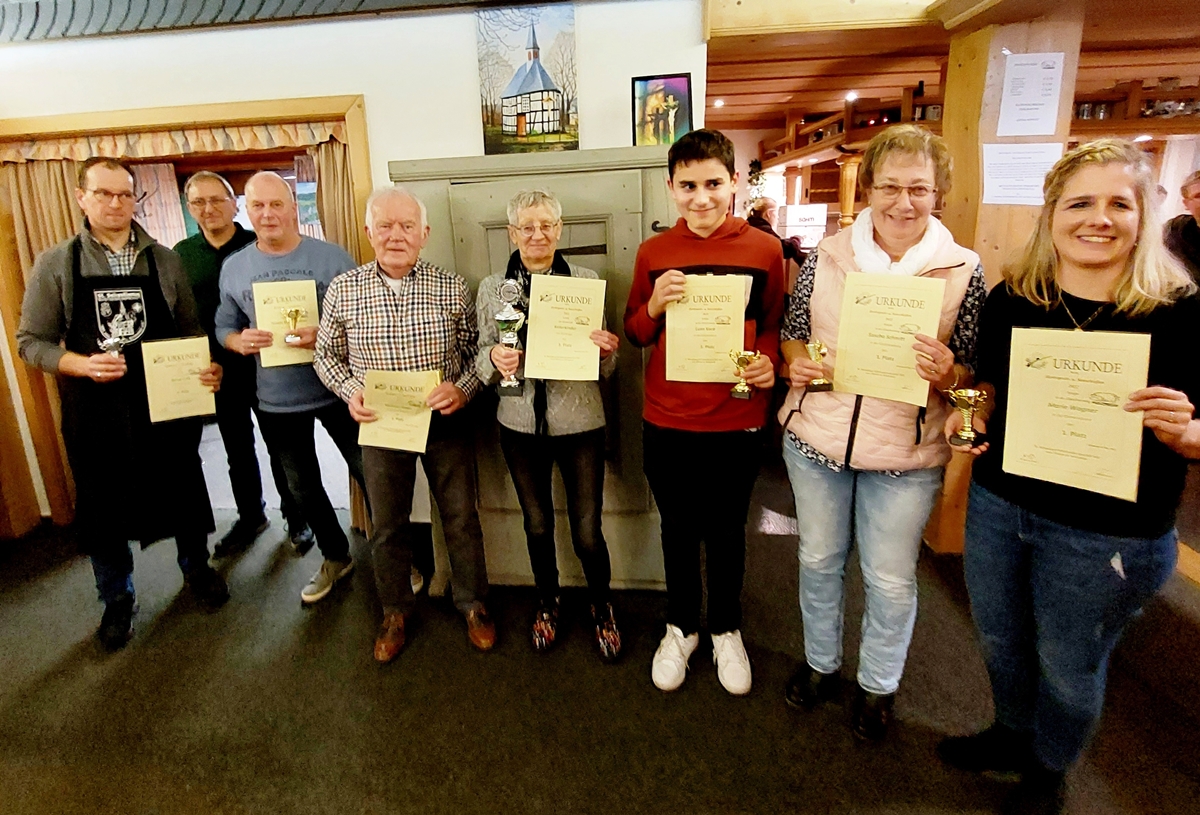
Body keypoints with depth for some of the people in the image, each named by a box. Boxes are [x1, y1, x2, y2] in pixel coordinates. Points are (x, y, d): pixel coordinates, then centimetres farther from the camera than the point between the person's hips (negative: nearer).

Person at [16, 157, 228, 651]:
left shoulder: (164, 260, 2)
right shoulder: (55, 265, -1)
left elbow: (191, 330, 6)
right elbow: (31, 341, 1)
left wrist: (208, 368, -13)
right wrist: (84, 364, -17)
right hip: (97, 411, 0)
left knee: (183, 493, 14)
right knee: (104, 505, 12)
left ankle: (196, 570, 39)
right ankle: (117, 600, 34)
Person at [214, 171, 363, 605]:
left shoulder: (331, 256, -9)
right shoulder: (234, 267, 3)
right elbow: (224, 328, 9)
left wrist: (325, 335, -26)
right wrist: (239, 341, -13)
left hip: (335, 390, -4)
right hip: (276, 400, 4)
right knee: (303, 487, 18)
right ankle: (335, 556, 39)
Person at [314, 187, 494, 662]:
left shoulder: (451, 288, -7)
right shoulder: (343, 291, -4)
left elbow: (478, 349, 1)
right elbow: (327, 355, 7)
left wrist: (463, 388, -17)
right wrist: (350, 391, -11)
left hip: (445, 422, -1)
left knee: (461, 517, 12)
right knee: (387, 525, 15)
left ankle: (472, 604, 35)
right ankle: (396, 612, 38)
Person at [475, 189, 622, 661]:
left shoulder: (586, 281, -2)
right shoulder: (492, 288, 1)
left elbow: (605, 369, 3)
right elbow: (482, 363, 4)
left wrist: (607, 352, -19)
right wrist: (494, 359, -18)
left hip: (579, 423, -1)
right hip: (520, 425, 2)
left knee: (587, 533, 4)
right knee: (537, 524, 17)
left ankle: (602, 609, 33)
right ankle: (547, 603, 43)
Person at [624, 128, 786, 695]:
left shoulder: (764, 250, -4)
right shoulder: (654, 254, -1)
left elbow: (773, 326, 6)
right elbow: (635, 334, 5)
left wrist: (768, 361, -14)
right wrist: (654, 306, -16)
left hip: (736, 420, -1)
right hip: (666, 421, 1)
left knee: (727, 532, 16)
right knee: (678, 531, 17)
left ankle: (726, 630, 40)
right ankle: (680, 628, 39)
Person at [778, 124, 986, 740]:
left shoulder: (963, 271, -5)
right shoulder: (826, 256, -2)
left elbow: (976, 370, 0)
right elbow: (792, 332, 9)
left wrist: (948, 373, -22)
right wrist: (797, 361, -13)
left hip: (906, 452, -1)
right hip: (816, 437, 2)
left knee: (891, 579, 12)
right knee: (818, 560, 18)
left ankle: (879, 684, 40)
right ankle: (820, 664, 44)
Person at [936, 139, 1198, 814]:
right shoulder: (1011, 298, -4)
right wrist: (973, 414, -9)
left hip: (1108, 536, -3)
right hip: (998, 504, 4)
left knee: (1068, 667, 18)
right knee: (1000, 642, 23)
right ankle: (1012, 737, 54)